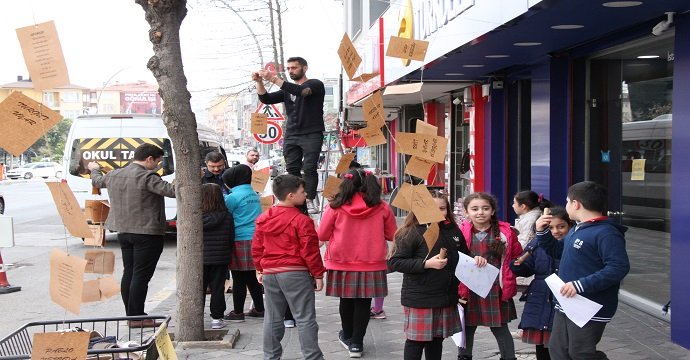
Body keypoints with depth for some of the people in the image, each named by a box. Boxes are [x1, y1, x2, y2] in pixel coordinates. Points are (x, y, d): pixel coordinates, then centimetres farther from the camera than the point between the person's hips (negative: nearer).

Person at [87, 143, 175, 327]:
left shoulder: (114, 175, 9)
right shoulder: (147, 177, -17)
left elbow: (97, 181, 29)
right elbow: (171, 190, -26)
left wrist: (94, 169, 51)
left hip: (124, 232, 8)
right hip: (147, 233, -8)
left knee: (128, 273, 14)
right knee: (141, 275, -3)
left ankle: (130, 314, 20)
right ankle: (137, 317, 0)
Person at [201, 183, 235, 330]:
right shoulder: (227, 217, -6)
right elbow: (231, 240, 0)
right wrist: (228, 255, 14)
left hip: (199, 259, -1)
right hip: (220, 260, 1)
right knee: (217, 289, 8)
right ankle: (216, 318, 11)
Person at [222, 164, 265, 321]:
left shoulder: (233, 196, -10)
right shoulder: (254, 195, 13)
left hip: (241, 240, -7)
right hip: (255, 239, 7)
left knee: (238, 279, 0)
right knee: (252, 277, 15)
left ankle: (238, 312, 6)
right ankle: (259, 309, 20)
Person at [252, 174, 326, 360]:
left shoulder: (263, 219, 6)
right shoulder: (301, 220, -13)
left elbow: (257, 248, 12)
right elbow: (310, 251, -13)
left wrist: (259, 269, 23)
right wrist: (318, 275, -5)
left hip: (269, 274, 6)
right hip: (295, 274, -6)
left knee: (273, 318, 15)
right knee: (305, 318, 0)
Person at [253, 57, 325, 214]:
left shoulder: (316, 84, 0)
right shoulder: (287, 90, 18)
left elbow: (301, 91, -21)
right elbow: (266, 99, 9)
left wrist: (274, 79, -26)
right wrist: (259, 82, -9)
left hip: (311, 135, -5)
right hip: (291, 136, 5)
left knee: (309, 169, -11)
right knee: (292, 170, -3)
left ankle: (309, 201, -10)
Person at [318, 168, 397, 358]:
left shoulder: (335, 207, -10)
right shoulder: (382, 208, -6)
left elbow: (322, 235, -2)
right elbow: (392, 235, 6)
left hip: (342, 264, 0)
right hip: (371, 265, 0)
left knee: (346, 300, 18)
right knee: (363, 302, 11)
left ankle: (347, 336, 36)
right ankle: (356, 342, 13)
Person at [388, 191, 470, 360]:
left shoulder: (453, 231, 8)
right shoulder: (412, 232, -11)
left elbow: (464, 257, 24)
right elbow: (395, 262, -15)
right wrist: (426, 263, -22)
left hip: (446, 297, 6)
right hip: (419, 298, -5)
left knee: (437, 339, 15)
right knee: (416, 340, 2)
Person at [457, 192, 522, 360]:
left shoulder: (505, 231, -3)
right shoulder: (461, 232, -4)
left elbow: (518, 256, 6)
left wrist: (507, 276, -1)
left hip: (496, 290, -1)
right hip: (469, 291, 1)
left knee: (500, 329, 9)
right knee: (467, 329, 14)